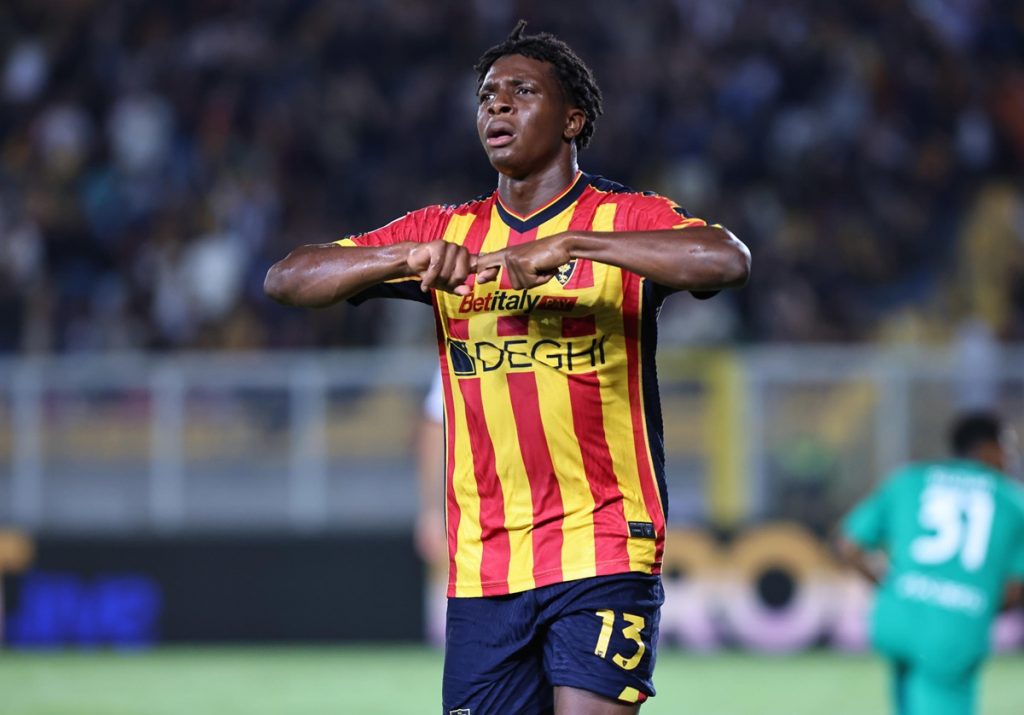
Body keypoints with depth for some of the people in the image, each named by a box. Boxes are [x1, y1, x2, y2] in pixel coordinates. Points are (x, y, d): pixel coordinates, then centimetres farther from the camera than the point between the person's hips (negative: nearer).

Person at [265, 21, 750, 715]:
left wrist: (570, 244, -26)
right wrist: (409, 258, -13)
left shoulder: (625, 220, 0)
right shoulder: (445, 234, 12)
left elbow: (729, 259, -21)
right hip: (481, 570, 4)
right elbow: (286, 280, 5)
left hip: (602, 553, -4)